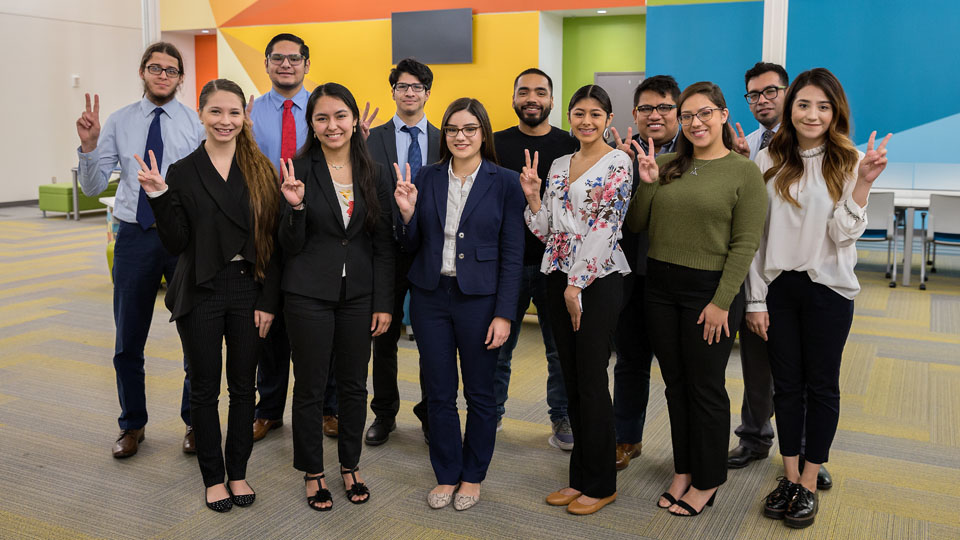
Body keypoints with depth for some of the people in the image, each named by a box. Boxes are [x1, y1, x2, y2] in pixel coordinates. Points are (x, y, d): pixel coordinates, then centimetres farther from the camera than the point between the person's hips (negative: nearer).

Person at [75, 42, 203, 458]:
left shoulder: (197, 123, -3)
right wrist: (89, 145, -15)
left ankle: (194, 423, 29)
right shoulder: (118, 123, 2)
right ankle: (132, 426, 32)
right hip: (134, 237, 2)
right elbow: (92, 187, 1)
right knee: (128, 341, 12)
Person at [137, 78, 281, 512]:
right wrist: (159, 196, -18)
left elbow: (272, 242, 0)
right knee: (204, 389, 9)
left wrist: (268, 301, -4)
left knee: (243, 386, 11)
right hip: (201, 293, 0)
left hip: (248, 289, 1)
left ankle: (238, 472, 27)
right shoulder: (182, 172, -1)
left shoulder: (261, 170, 1)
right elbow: (176, 244, -5)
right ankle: (213, 477, 25)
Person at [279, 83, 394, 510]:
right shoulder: (300, 170, -5)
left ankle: (351, 466, 31)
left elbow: (383, 245, 4)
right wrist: (295, 205, -23)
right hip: (309, 294, -2)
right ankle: (313, 473, 25)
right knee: (310, 386, 8)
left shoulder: (374, 174, 3)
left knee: (354, 385, 13)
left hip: (358, 294, 3)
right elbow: (290, 246, -5)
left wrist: (384, 303, 0)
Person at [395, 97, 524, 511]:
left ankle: (473, 476, 28)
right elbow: (411, 246, 8)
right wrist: (407, 212, -12)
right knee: (439, 393, 10)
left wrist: (504, 314, -10)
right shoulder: (427, 178, 4)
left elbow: (512, 255, -5)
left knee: (479, 393, 9)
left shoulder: (504, 183, -4)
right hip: (430, 295, 3)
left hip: (479, 298, -2)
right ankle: (446, 475, 28)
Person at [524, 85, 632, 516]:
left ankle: (600, 484, 13)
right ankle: (581, 476, 22)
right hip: (558, 276, 7)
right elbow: (547, 231, 13)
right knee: (572, 380, 11)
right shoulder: (558, 165, 13)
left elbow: (605, 227, -14)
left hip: (597, 279, -6)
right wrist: (531, 195, -2)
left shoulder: (617, 163, -6)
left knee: (591, 380, -2)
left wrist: (577, 285, -16)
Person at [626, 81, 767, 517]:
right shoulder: (668, 165, 7)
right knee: (675, 383, 14)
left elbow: (745, 244, -10)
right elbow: (635, 224, 7)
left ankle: (707, 480, 23)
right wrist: (647, 183, -8)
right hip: (660, 285, 5)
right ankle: (682, 470, 30)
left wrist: (722, 302, -14)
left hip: (709, 289, -4)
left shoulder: (744, 172, -5)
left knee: (706, 387, 5)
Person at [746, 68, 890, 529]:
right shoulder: (769, 161, 1)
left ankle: (810, 482, 20)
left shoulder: (849, 161, -3)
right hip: (778, 286, 2)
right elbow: (755, 235, 1)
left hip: (828, 288, -1)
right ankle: (789, 478, 24)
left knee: (821, 385, 7)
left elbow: (843, 234, -9)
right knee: (787, 383, 10)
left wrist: (864, 182, -21)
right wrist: (755, 299, -1)